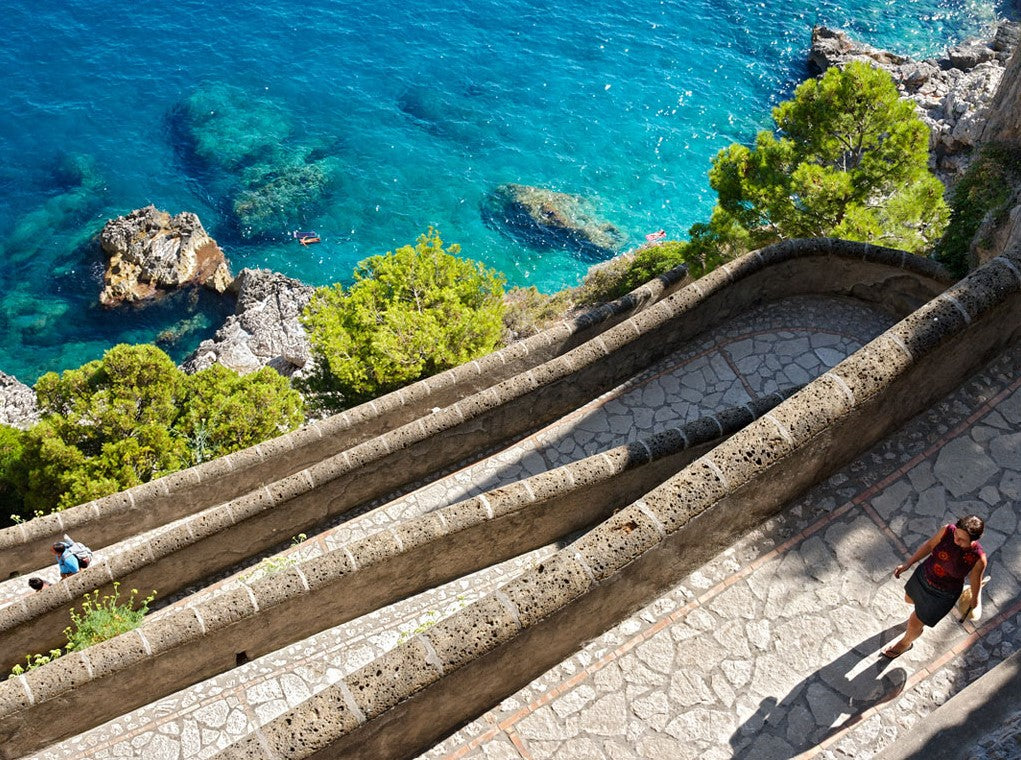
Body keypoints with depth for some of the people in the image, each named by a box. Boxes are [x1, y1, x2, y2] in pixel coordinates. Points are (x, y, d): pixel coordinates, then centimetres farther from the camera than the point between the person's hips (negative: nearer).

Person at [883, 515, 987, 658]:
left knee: (914, 624, 13)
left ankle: (905, 643, 49)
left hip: (943, 594, -4)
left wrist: (976, 605, -14)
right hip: (923, 575, 4)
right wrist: (907, 565, -5)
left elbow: (975, 578, -10)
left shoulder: (978, 558, -31)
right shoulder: (947, 530, -26)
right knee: (909, 599, 33)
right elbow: (929, 545, -8)